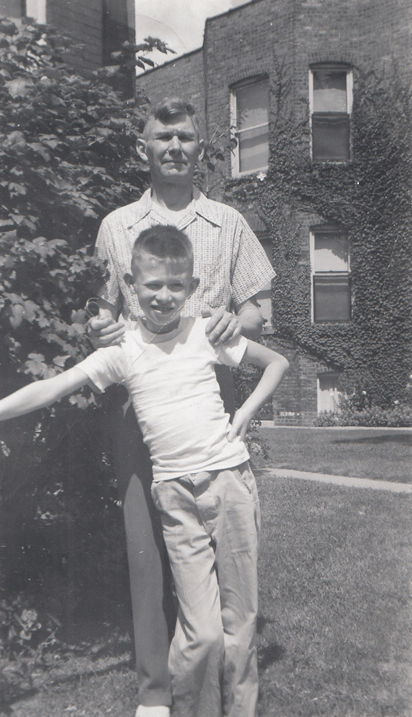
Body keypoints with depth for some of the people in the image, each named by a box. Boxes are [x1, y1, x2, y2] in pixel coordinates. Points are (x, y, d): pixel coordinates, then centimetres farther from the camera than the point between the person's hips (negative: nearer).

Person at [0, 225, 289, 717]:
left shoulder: (207, 333, 4)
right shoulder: (123, 353, 1)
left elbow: (277, 362, 15)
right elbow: (48, 390, -4)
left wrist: (245, 413, 4)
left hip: (230, 479, 1)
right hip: (176, 495, -1)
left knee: (239, 618, 7)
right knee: (201, 632, -4)